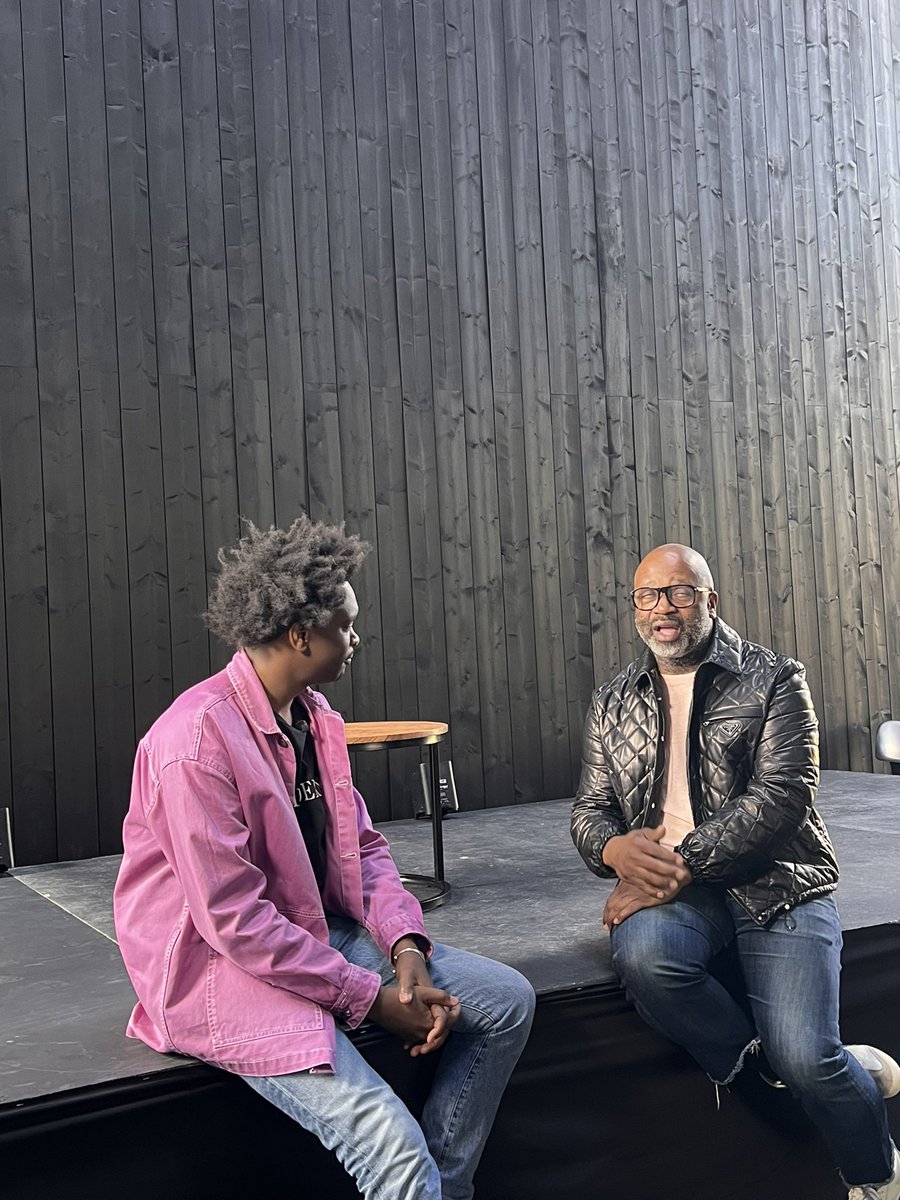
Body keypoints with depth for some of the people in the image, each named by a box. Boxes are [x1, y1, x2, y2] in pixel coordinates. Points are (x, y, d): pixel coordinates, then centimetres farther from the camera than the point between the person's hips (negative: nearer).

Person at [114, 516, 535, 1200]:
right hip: (223, 966, -9)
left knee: (507, 1000, 2)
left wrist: (405, 944, -8)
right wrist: (371, 998, -19)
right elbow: (236, 920, -24)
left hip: (322, 933, 9)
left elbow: (364, 847, 9)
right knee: (394, 1144, -26)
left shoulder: (316, 716, 5)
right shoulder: (198, 739, -23)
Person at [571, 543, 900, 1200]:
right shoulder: (614, 703, 12)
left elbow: (781, 797, -12)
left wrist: (682, 863, -21)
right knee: (641, 953, -33)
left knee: (808, 1060, -20)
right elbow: (590, 809, 13)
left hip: (776, 882, -2)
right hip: (670, 886, 3)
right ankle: (764, 1058, -7)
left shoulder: (775, 679, -1)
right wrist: (615, 848, -13)